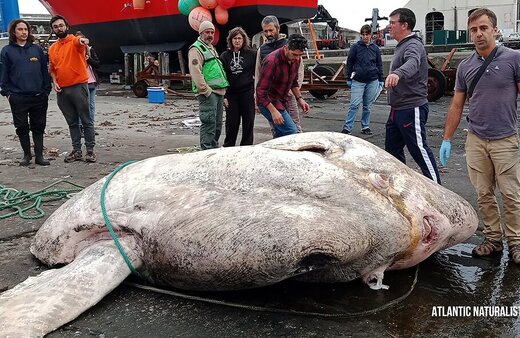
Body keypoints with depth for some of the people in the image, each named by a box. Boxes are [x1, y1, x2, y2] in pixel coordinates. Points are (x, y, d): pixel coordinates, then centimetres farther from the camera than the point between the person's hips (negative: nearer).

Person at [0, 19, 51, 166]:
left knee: (38, 126, 5)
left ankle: (39, 155, 12)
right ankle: (27, 154, 19)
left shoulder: (37, 49, 8)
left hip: (39, 96, 1)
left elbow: (44, 71, 7)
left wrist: (46, 90, 1)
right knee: (22, 127, 6)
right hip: (18, 97, -1)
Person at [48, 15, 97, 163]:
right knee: (72, 122, 11)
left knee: (86, 121, 0)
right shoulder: (52, 48, 13)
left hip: (79, 87, -6)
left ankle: (90, 150, 6)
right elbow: (52, 69, 21)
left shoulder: (74, 41, -4)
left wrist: (83, 40, -53)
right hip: (62, 90, 6)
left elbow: (80, 41, -29)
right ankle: (77, 150, 18)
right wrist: (54, 82, 3)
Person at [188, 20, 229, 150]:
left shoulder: (211, 48, 24)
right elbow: (196, 72, -17)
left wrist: (223, 90, 21)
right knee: (209, 124, -12)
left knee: (217, 125, 14)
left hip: (218, 92, 10)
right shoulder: (196, 49, -7)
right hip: (207, 93, -10)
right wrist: (206, 90, -20)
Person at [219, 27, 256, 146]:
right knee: (231, 123, 5)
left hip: (247, 93, -1)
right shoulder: (224, 56, 4)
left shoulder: (252, 54, 2)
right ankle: (228, 147, 18)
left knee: (248, 122, 5)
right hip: (231, 95, 1)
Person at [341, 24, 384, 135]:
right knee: (354, 105, -8)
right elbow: (349, 63, 3)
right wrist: (348, 78, 1)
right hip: (358, 81, -3)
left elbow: (379, 65, 14)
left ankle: (365, 127, 18)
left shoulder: (375, 48, 9)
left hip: (372, 81, 3)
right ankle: (347, 127, -4)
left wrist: (381, 80, 11)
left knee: (368, 106, 9)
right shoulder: (356, 47, 1)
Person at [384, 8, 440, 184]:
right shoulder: (401, 46, 16)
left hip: (411, 109, -10)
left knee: (419, 149, -5)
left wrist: (397, 73, -59)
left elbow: (412, 64, -40)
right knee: (392, 148, 14)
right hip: (397, 109, 10)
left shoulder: (413, 45, -17)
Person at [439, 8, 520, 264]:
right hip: (475, 141, 3)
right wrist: (446, 140, 7)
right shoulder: (465, 67, 6)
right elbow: (456, 105, 10)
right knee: (484, 194, 9)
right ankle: (493, 238, 21)